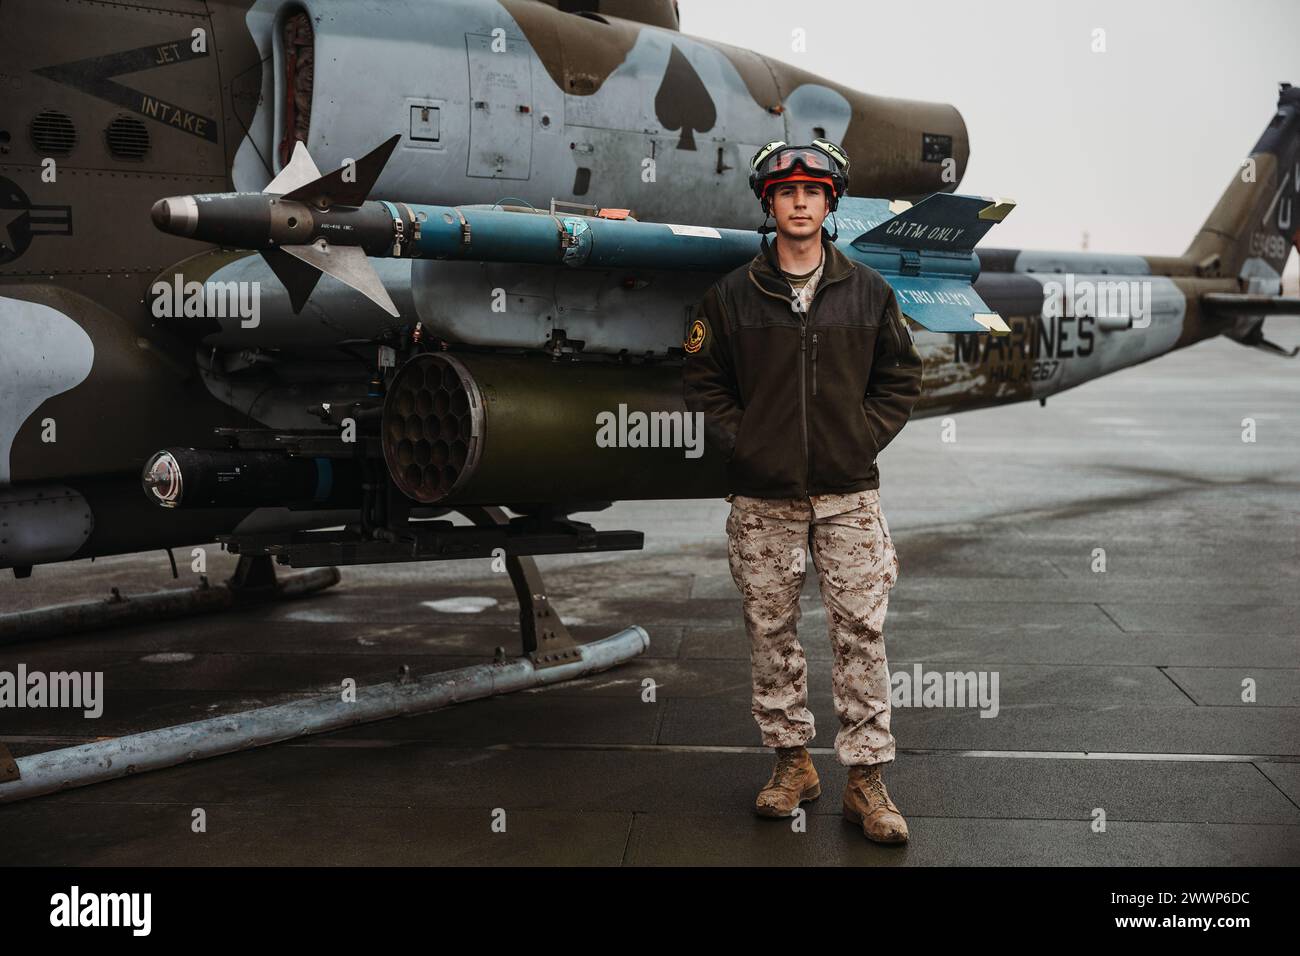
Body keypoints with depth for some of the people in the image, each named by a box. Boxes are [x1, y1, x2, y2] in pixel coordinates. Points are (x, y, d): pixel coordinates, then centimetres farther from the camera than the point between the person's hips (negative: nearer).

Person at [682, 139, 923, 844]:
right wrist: (740, 442, -4)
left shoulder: (868, 292, 5)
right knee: (770, 632, 8)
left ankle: (866, 780, 8)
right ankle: (792, 761, 24)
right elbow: (701, 381, 7)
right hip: (762, 496, 0)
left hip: (848, 493, 0)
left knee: (860, 632, -1)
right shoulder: (732, 295, 2)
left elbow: (901, 375, 12)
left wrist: (866, 437, 0)